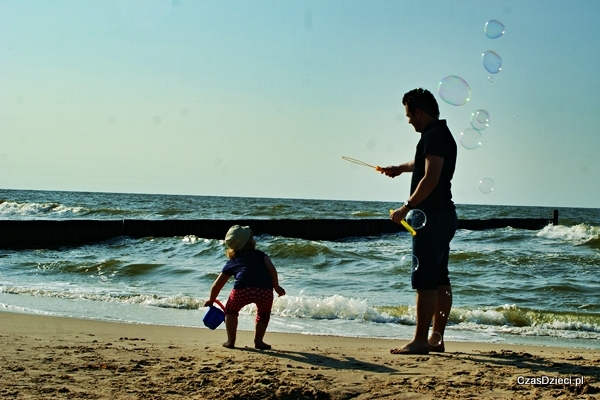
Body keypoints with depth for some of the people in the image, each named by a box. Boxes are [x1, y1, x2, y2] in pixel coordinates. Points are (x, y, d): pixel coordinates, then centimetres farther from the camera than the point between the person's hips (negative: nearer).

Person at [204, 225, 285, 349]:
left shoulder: (232, 262, 29)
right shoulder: (260, 254, 29)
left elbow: (217, 285, 33)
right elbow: (272, 269, 11)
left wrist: (211, 300, 48)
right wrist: (276, 287, 18)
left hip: (242, 289, 0)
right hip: (265, 290, 0)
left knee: (231, 310, 27)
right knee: (263, 313, 28)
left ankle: (231, 341, 21)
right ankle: (258, 340, 18)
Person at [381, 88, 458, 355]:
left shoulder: (434, 136, -14)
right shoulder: (442, 134, 18)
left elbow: (431, 178, -24)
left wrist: (407, 207, -22)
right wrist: (400, 168, 50)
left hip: (432, 216, -11)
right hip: (445, 215, 11)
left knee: (425, 280, -10)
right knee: (440, 279, 11)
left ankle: (420, 340, -10)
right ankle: (437, 338, 16)